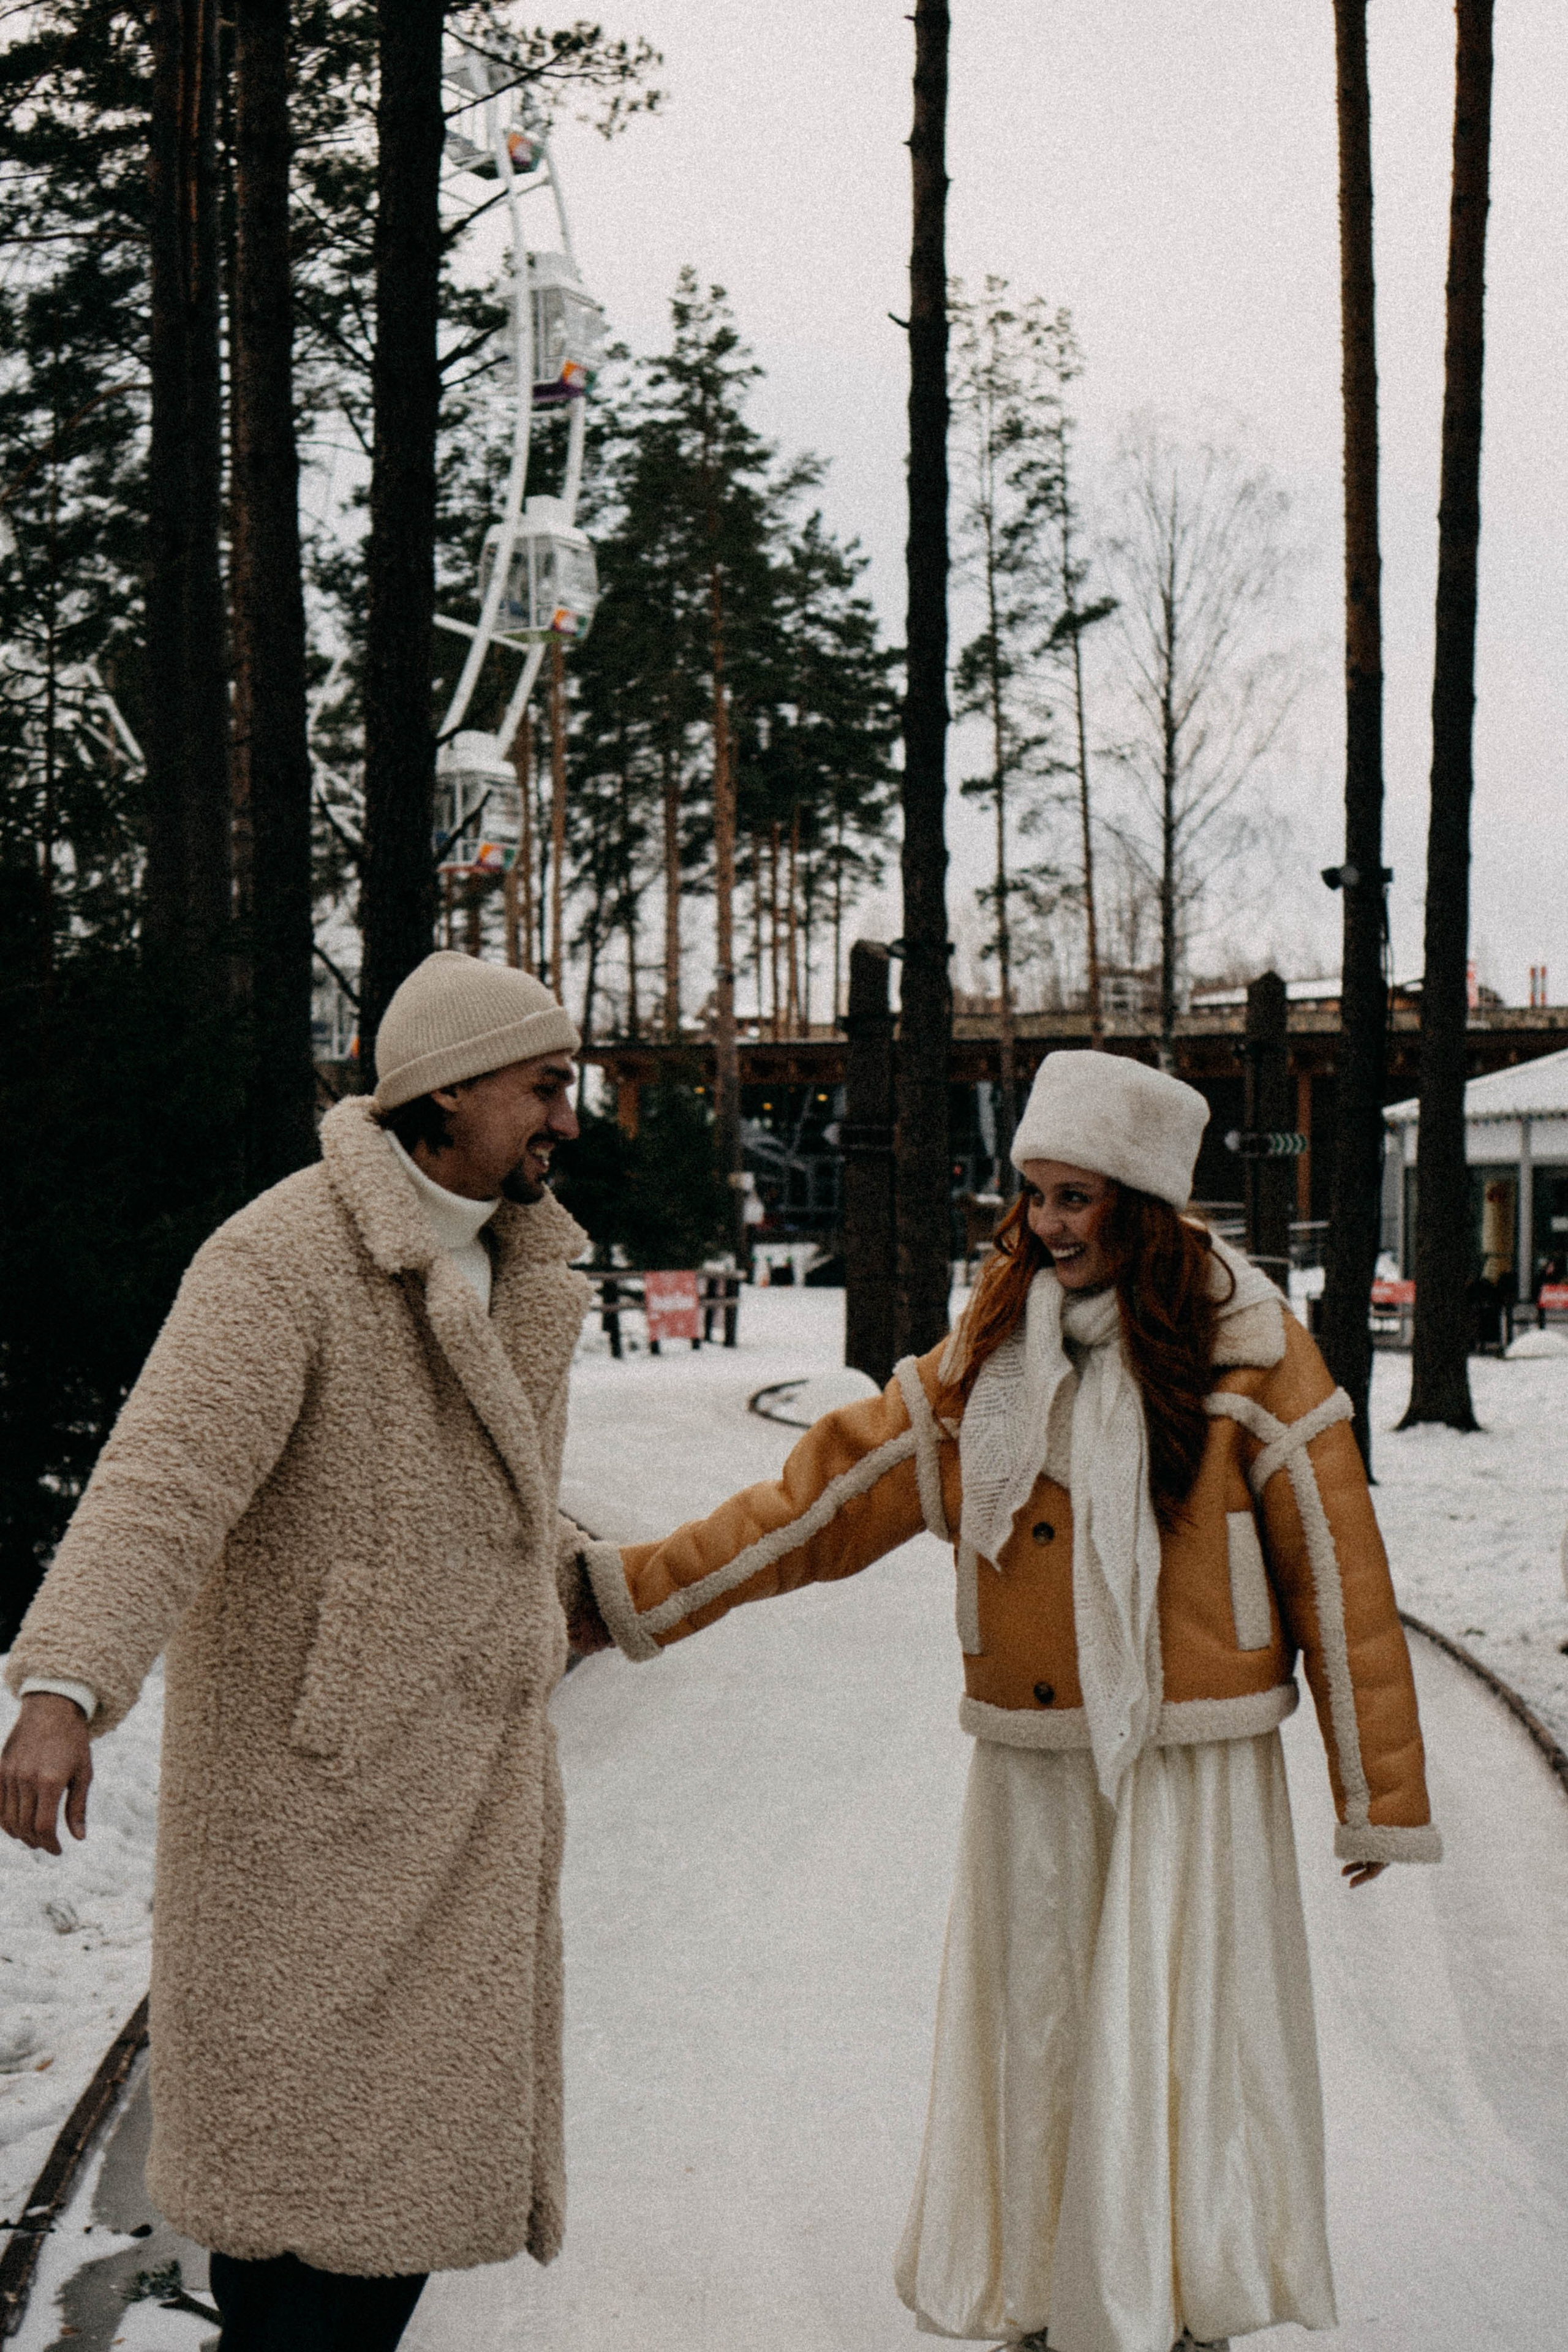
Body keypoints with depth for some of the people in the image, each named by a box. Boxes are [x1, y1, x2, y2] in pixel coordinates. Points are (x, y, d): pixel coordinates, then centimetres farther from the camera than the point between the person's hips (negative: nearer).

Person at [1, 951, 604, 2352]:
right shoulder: (285, 1263, -17)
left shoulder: (513, 1266, 12)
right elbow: (165, 1477, -30)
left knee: (418, 2138, 11)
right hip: (313, 1777, -8)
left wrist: (582, 1581, 44)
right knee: (295, 2141, -3)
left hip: (461, 1779, 8)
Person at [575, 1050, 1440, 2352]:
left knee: (1174, 2058, -4)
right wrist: (634, 1584, 0)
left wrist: (1384, 1795, -2)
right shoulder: (990, 1355, 7)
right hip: (1033, 1770, 4)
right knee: (1033, 2049, 8)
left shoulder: (1249, 1354, -5)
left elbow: (1338, 1574, -3)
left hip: (1191, 1771, -4)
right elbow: (830, 1492, 7)